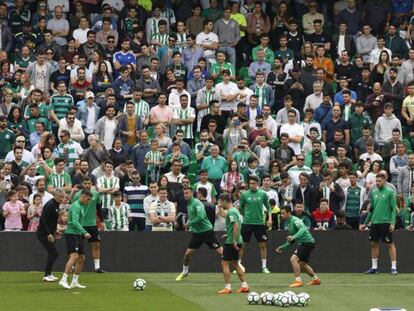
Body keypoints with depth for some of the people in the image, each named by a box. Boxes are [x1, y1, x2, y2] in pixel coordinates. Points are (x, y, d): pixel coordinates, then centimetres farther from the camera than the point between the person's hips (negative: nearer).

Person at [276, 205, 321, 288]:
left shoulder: (294, 220, -15)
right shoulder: (288, 223, 15)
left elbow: (303, 229, -36)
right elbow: (291, 241, 24)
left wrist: (293, 237, -48)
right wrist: (283, 247, 16)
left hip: (307, 242, -11)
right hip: (303, 243, 11)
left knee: (293, 259, -20)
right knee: (302, 264, 22)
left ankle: (298, 281, -20)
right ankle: (316, 279, 35)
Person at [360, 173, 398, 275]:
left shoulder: (390, 192, -5)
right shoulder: (374, 193, 12)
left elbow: (393, 209, -8)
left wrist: (393, 223, -17)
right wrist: (365, 223, 19)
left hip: (386, 222, -6)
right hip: (374, 222, 6)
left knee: (390, 244, -3)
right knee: (374, 244, 7)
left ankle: (394, 267, 0)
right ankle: (374, 267, 15)